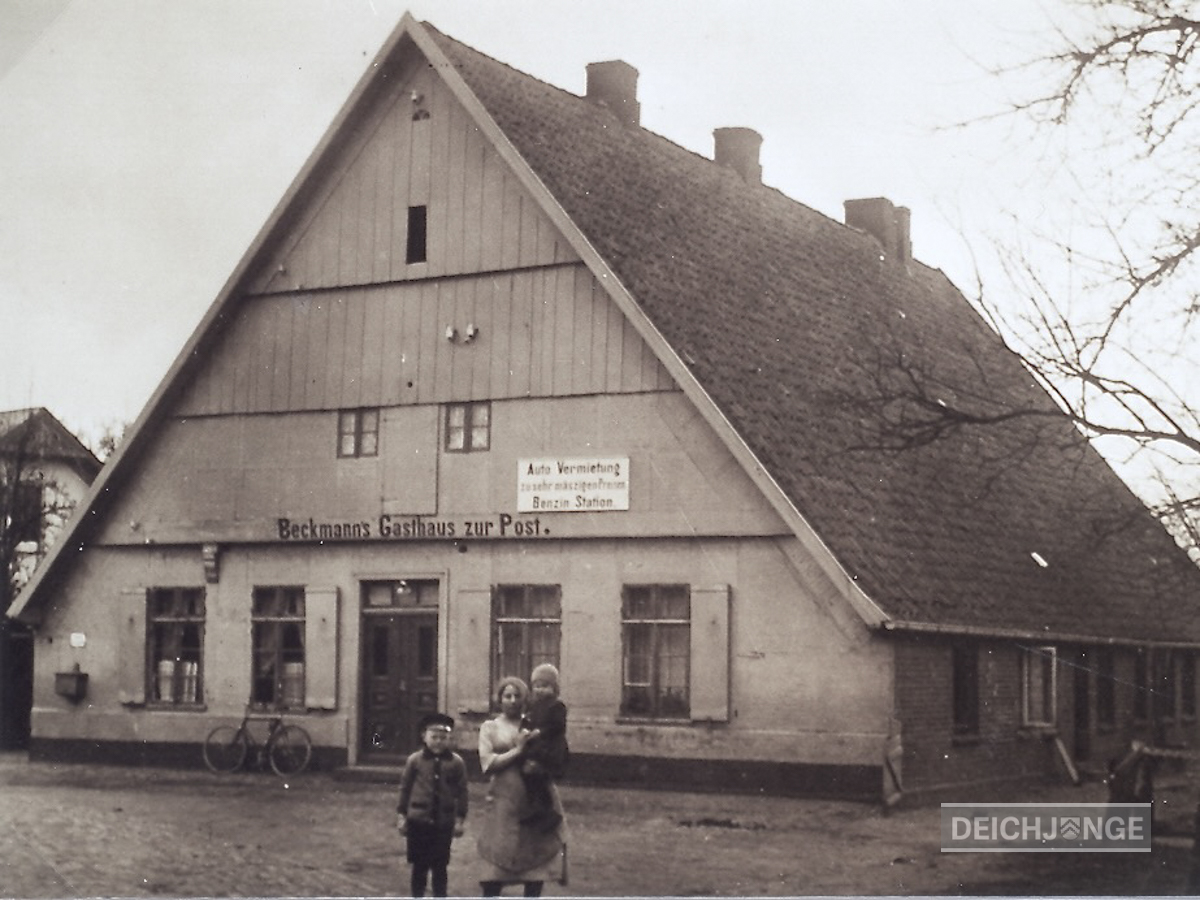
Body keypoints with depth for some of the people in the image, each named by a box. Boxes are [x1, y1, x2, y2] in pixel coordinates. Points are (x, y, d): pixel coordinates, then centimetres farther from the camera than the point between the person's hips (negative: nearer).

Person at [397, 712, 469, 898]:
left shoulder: (456, 762, -5)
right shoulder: (414, 760, -5)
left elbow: (461, 792, 1)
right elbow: (404, 788, 2)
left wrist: (459, 819, 0)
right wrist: (401, 815, 1)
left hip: (444, 822, 0)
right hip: (418, 820, 0)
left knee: (440, 867, 8)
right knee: (419, 866, 9)